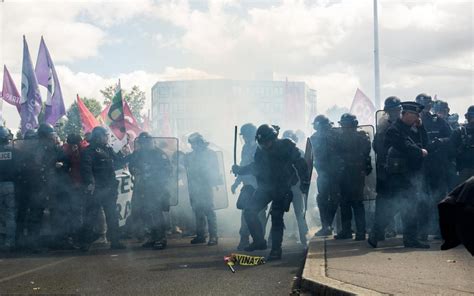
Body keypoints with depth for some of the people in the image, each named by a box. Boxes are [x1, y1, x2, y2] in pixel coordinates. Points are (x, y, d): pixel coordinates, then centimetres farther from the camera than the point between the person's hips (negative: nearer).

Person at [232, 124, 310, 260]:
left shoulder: (286, 146, -11)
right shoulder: (261, 150, 3)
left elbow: (300, 164, -9)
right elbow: (255, 167, 15)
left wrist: (304, 183, -14)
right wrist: (240, 170, 1)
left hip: (282, 189, -5)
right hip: (265, 187, 5)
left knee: (277, 217, -9)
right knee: (249, 211, -5)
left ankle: (276, 250, 1)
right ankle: (259, 241, 10)